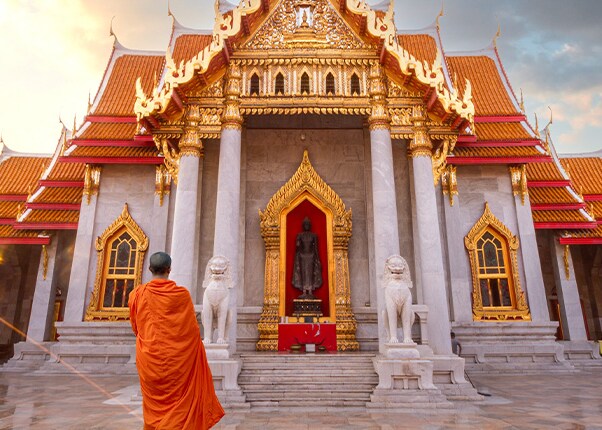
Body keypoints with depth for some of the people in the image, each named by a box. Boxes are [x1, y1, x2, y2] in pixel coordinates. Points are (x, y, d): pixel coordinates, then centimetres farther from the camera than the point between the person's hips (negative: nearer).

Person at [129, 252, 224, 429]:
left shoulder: (137, 294, -5)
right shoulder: (182, 294, -11)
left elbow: (135, 328, 9)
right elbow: (192, 329, -4)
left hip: (148, 360, 2)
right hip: (177, 359, -2)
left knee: (154, 404, 17)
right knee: (178, 402, 8)